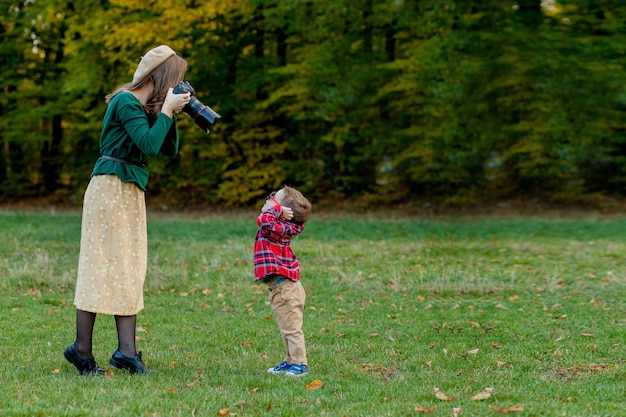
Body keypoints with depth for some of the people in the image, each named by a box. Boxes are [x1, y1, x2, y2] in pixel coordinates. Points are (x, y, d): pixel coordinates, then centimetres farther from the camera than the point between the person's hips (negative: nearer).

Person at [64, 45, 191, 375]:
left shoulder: (147, 107, 14)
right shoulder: (126, 102, -13)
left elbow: (169, 149, 15)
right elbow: (149, 143, -23)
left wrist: (171, 115, 4)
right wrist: (167, 110, -14)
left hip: (132, 190, 10)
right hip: (110, 186, -9)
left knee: (130, 268, 5)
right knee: (103, 265, -7)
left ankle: (126, 350, 5)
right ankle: (82, 349, -2)